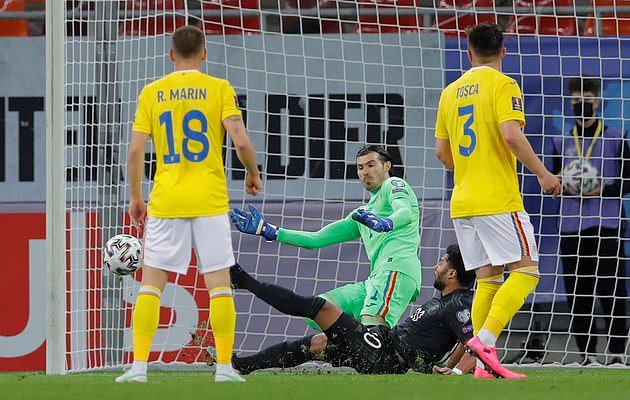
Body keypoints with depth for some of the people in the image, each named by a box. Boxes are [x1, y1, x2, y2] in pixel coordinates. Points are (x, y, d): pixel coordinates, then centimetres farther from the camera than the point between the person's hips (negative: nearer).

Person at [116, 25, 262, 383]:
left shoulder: (152, 93, 5)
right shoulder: (219, 89, 0)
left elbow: (136, 149, 0)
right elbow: (241, 141, -9)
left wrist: (135, 197, 12)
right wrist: (253, 175, 10)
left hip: (166, 202, 1)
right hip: (210, 202, -1)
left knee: (151, 282, 5)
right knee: (219, 283, 3)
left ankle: (139, 365, -1)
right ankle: (225, 366, -1)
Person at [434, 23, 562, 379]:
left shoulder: (452, 92, 14)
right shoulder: (502, 85, -6)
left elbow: (442, 151, 18)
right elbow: (511, 134, -20)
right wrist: (542, 173, -12)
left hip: (463, 202, 7)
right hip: (499, 199, -7)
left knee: (487, 279, 8)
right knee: (525, 270, -5)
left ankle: (483, 366, 0)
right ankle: (485, 341, -23)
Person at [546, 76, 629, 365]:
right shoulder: (560, 144, 16)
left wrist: (605, 189, -12)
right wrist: (565, 187, -3)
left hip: (606, 225, -3)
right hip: (571, 228, 3)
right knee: (577, 294, 0)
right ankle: (586, 353, 5)